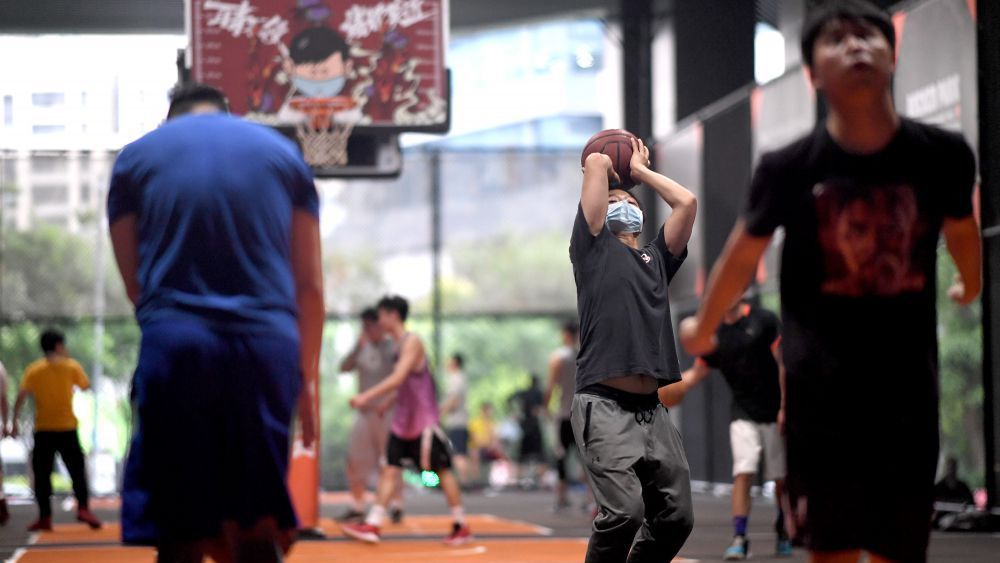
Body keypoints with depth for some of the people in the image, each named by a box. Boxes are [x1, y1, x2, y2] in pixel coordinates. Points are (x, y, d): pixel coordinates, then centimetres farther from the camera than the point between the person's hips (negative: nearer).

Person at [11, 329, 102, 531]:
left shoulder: (33, 370, 1)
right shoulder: (71, 366, 0)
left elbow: (22, 396, -9)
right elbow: (86, 386, 10)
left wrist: (15, 421, -6)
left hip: (43, 430, 0)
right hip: (67, 428, 0)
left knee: (42, 474, 5)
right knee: (77, 470, 6)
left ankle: (45, 517, 2)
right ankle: (83, 508, -8)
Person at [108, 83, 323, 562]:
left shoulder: (137, 157, 14)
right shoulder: (281, 151, 17)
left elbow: (134, 283, 15)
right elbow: (310, 285, 13)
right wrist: (307, 379, 18)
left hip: (175, 343, -1)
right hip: (267, 345, 1)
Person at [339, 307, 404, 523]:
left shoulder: (393, 348, -3)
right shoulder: (363, 348, 12)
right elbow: (344, 368, 1)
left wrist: (389, 401, -19)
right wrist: (358, 347, -10)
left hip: (386, 411, -5)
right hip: (364, 410, 5)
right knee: (355, 459, 2)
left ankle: (397, 506, 2)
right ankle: (357, 507, 9)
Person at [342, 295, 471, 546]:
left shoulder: (412, 342, -14)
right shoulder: (400, 344, 13)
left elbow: (398, 378, -25)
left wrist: (366, 397, -29)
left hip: (424, 421, -9)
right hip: (403, 421, 9)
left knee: (441, 469, -1)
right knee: (389, 469, 2)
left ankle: (461, 527, 7)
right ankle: (373, 526, -2)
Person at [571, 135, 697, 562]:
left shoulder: (656, 257, 22)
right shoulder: (594, 248, 8)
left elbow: (687, 202, 13)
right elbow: (596, 163, 1)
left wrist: (640, 171, 25)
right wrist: (603, 169, 23)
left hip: (652, 410, 6)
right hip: (605, 407, -6)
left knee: (676, 517, 3)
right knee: (623, 513, -19)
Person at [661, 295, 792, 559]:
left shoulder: (765, 320, -7)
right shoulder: (715, 333, 7)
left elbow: (783, 364, -9)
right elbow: (697, 372, 10)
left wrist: (784, 408, -13)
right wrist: (673, 385, -10)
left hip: (774, 413, -2)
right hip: (743, 415, 2)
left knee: (781, 478, 6)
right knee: (743, 473, -13)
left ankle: (783, 533, 25)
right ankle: (739, 539, -14)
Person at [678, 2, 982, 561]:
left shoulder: (943, 156, -6)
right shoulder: (789, 168, -11)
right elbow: (744, 254, 6)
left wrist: (971, 287, 36)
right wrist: (703, 328, 21)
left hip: (908, 384, 2)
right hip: (821, 388, -1)